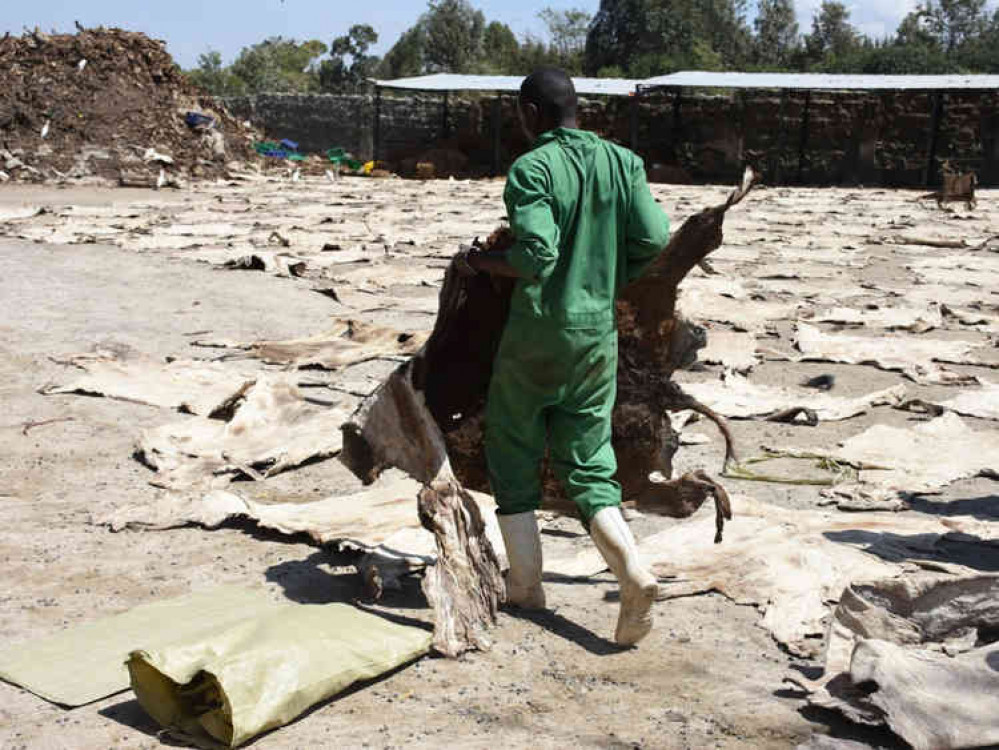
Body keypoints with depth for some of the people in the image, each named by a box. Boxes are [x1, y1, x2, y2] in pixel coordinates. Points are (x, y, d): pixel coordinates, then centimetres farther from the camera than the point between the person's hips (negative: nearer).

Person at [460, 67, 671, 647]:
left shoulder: (531, 169, -12)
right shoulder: (623, 162, 4)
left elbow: (536, 255, -22)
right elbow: (656, 240, -2)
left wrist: (483, 262, -3)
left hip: (537, 334, -5)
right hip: (599, 333, 5)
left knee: (514, 458, 13)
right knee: (588, 464, 11)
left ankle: (526, 586, 16)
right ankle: (634, 573, -8)